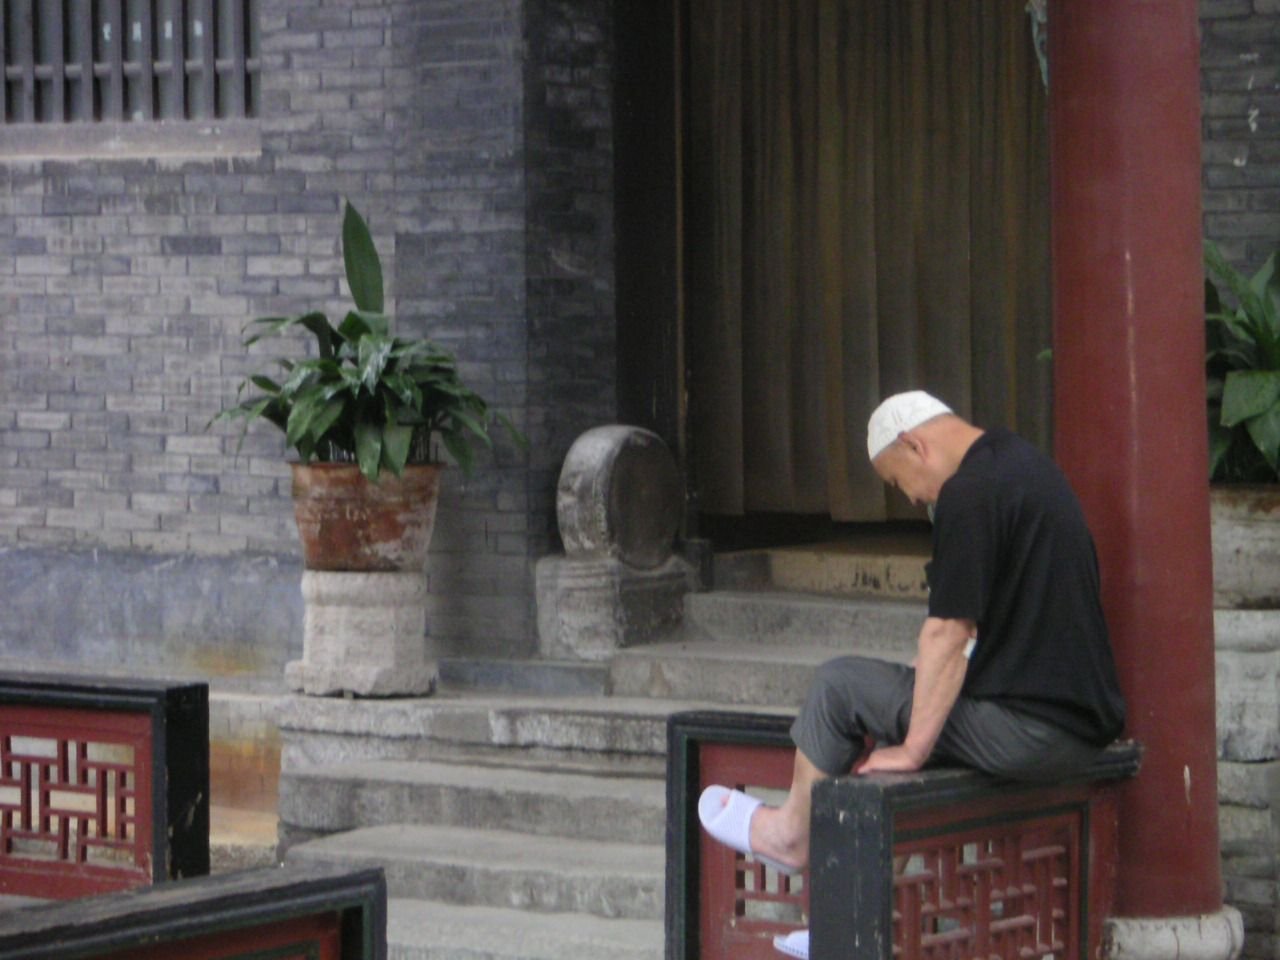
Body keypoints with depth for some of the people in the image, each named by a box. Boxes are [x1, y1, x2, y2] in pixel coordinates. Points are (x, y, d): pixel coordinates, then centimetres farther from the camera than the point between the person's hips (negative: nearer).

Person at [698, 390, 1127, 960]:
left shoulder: (969, 494, -15)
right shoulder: (1024, 461, 16)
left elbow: (949, 632, -18)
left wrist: (913, 748, -11)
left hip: (1026, 731, -10)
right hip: (1086, 725, 10)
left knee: (839, 685, 3)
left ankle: (790, 833, 25)